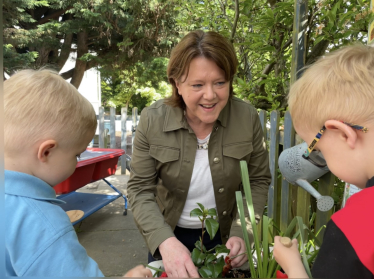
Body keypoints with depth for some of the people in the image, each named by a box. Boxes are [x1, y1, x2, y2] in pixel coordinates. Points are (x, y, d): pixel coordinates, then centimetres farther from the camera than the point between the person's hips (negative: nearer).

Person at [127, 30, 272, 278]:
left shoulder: (248, 117, -18)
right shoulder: (152, 120, -20)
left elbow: (259, 181, -8)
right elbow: (140, 189, -16)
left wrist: (242, 233, -19)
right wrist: (164, 240, -31)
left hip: (225, 235, 1)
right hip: (169, 234, 0)